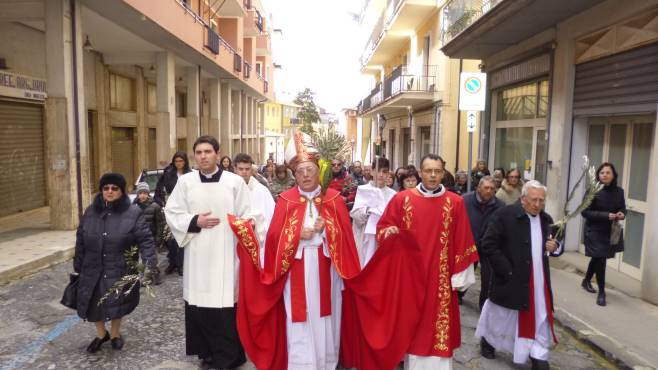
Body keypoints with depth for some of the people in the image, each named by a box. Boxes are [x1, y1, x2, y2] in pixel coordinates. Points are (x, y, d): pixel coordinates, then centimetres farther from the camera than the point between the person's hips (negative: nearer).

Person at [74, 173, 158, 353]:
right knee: (93, 303, 10)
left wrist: (150, 264, -26)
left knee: (117, 304, 8)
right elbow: (80, 241, 9)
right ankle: (101, 334, 37)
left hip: (120, 270, -3)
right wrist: (78, 265, 10)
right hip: (94, 269, 3)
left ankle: (115, 334, 35)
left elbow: (145, 240, -15)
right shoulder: (90, 212, 3)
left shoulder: (133, 212, -10)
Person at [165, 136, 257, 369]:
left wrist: (249, 221, -20)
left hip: (225, 254, -2)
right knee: (199, 303, 9)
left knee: (225, 303, -1)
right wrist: (195, 221, -8)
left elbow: (247, 212, 1)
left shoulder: (235, 181, -2)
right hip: (197, 254, 3)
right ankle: (206, 351, 27)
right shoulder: (185, 181, 5)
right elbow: (172, 213, 6)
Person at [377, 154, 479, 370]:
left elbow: (462, 242, 1)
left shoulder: (455, 203, 0)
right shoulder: (401, 199, 0)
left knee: (440, 323, 5)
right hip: (409, 275, 1)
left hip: (441, 278, 0)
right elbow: (383, 227, 6)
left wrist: (460, 275, 0)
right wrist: (389, 232, -17)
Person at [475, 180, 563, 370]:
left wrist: (556, 247, -8)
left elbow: (554, 246, 17)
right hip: (512, 280, -4)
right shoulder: (504, 215, -14)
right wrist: (506, 270, -18)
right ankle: (487, 340, 40)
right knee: (500, 316, 14)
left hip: (539, 282, 5)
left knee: (540, 320, 7)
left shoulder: (546, 219, 6)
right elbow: (488, 245, -17)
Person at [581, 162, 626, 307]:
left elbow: (623, 208, 11)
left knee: (598, 258, 18)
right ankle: (601, 292, 9)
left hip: (612, 231, 5)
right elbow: (585, 212, -15)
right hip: (596, 231, -5)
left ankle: (586, 281, 41)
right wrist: (606, 215, -25)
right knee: (600, 259, -5)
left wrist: (622, 214, -14)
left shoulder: (619, 191, -1)